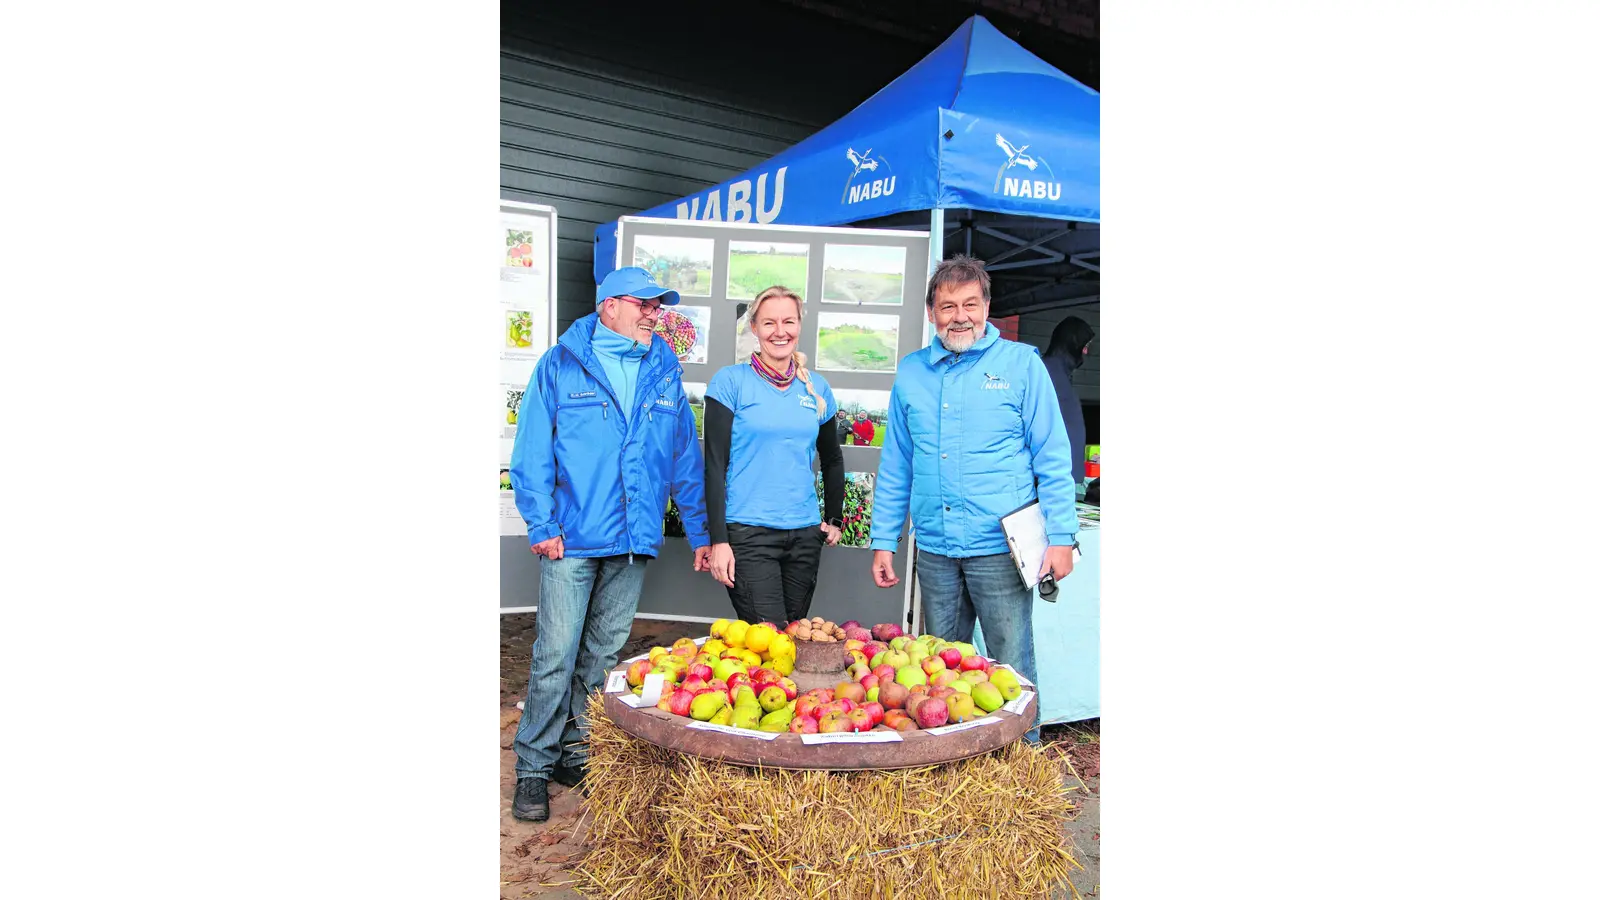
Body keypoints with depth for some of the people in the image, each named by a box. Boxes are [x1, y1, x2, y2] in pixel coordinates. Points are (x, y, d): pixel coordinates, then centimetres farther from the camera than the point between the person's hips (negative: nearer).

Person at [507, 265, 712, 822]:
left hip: (634, 543, 4)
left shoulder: (665, 373, 11)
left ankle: (576, 754, 26)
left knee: (605, 655, 12)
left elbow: (686, 459, 13)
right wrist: (541, 524, -11)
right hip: (571, 539, -4)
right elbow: (532, 453, -2)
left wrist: (700, 533, 9)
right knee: (555, 656, -3)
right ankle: (534, 768, 11)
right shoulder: (561, 365, 1)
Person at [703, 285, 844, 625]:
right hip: (747, 533, -4)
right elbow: (715, 463, -6)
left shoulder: (817, 387, 10)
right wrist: (718, 539, -11)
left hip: (805, 534, 5)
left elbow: (832, 459, 22)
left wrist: (835, 520, 15)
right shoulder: (731, 382, -3)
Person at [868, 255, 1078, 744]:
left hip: (1001, 547, -4)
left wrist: (1061, 536, -7)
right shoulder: (911, 373, 9)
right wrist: (884, 541, 10)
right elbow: (895, 466, 13)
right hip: (934, 551, 4)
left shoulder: (1021, 363, -1)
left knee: (1012, 672, 4)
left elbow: (1053, 458, -2)